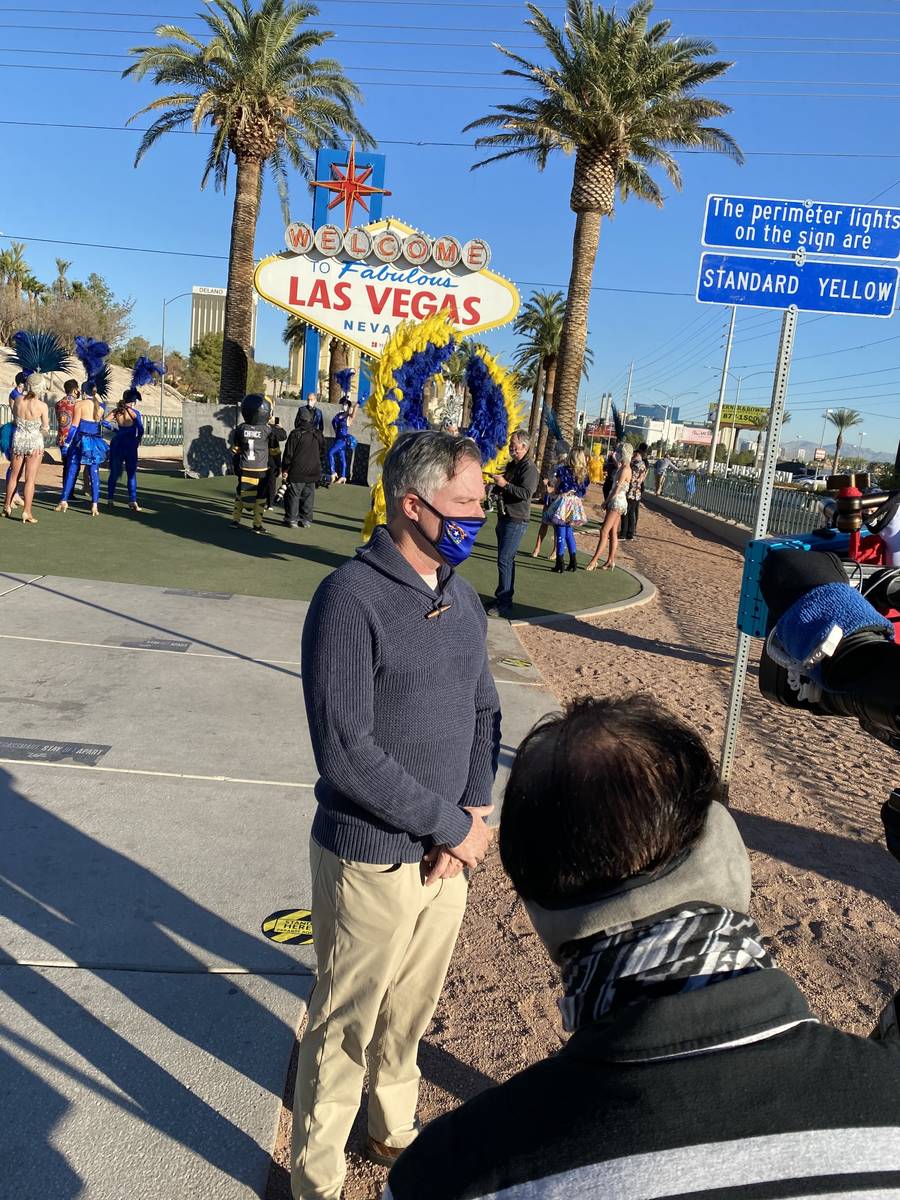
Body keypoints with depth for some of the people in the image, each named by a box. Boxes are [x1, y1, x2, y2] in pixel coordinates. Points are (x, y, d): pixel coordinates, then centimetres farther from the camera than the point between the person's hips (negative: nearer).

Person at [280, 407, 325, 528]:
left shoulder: (295, 434, -9)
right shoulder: (318, 435, 7)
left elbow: (288, 454, -7)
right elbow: (322, 454, 13)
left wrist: (285, 469, 1)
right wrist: (321, 470, 21)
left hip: (297, 472, -4)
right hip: (313, 473, 4)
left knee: (293, 495, 3)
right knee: (308, 496, 10)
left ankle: (292, 519, 4)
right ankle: (306, 520, 12)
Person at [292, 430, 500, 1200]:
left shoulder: (462, 597, 2)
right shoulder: (351, 600, -20)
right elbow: (346, 753, -23)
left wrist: (472, 813, -6)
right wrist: (453, 826, -16)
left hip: (445, 851, 6)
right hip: (371, 861, -6)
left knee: (411, 1011, 23)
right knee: (347, 1025, 12)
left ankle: (394, 1130, 48)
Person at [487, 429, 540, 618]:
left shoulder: (529, 468, -13)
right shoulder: (511, 464, 15)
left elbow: (526, 493, -25)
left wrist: (505, 484, -23)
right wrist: (496, 486, 5)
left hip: (516, 520, -9)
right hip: (504, 517, 9)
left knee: (505, 560, -13)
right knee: (506, 559, 16)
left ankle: (504, 604, -10)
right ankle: (504, 596, 26)